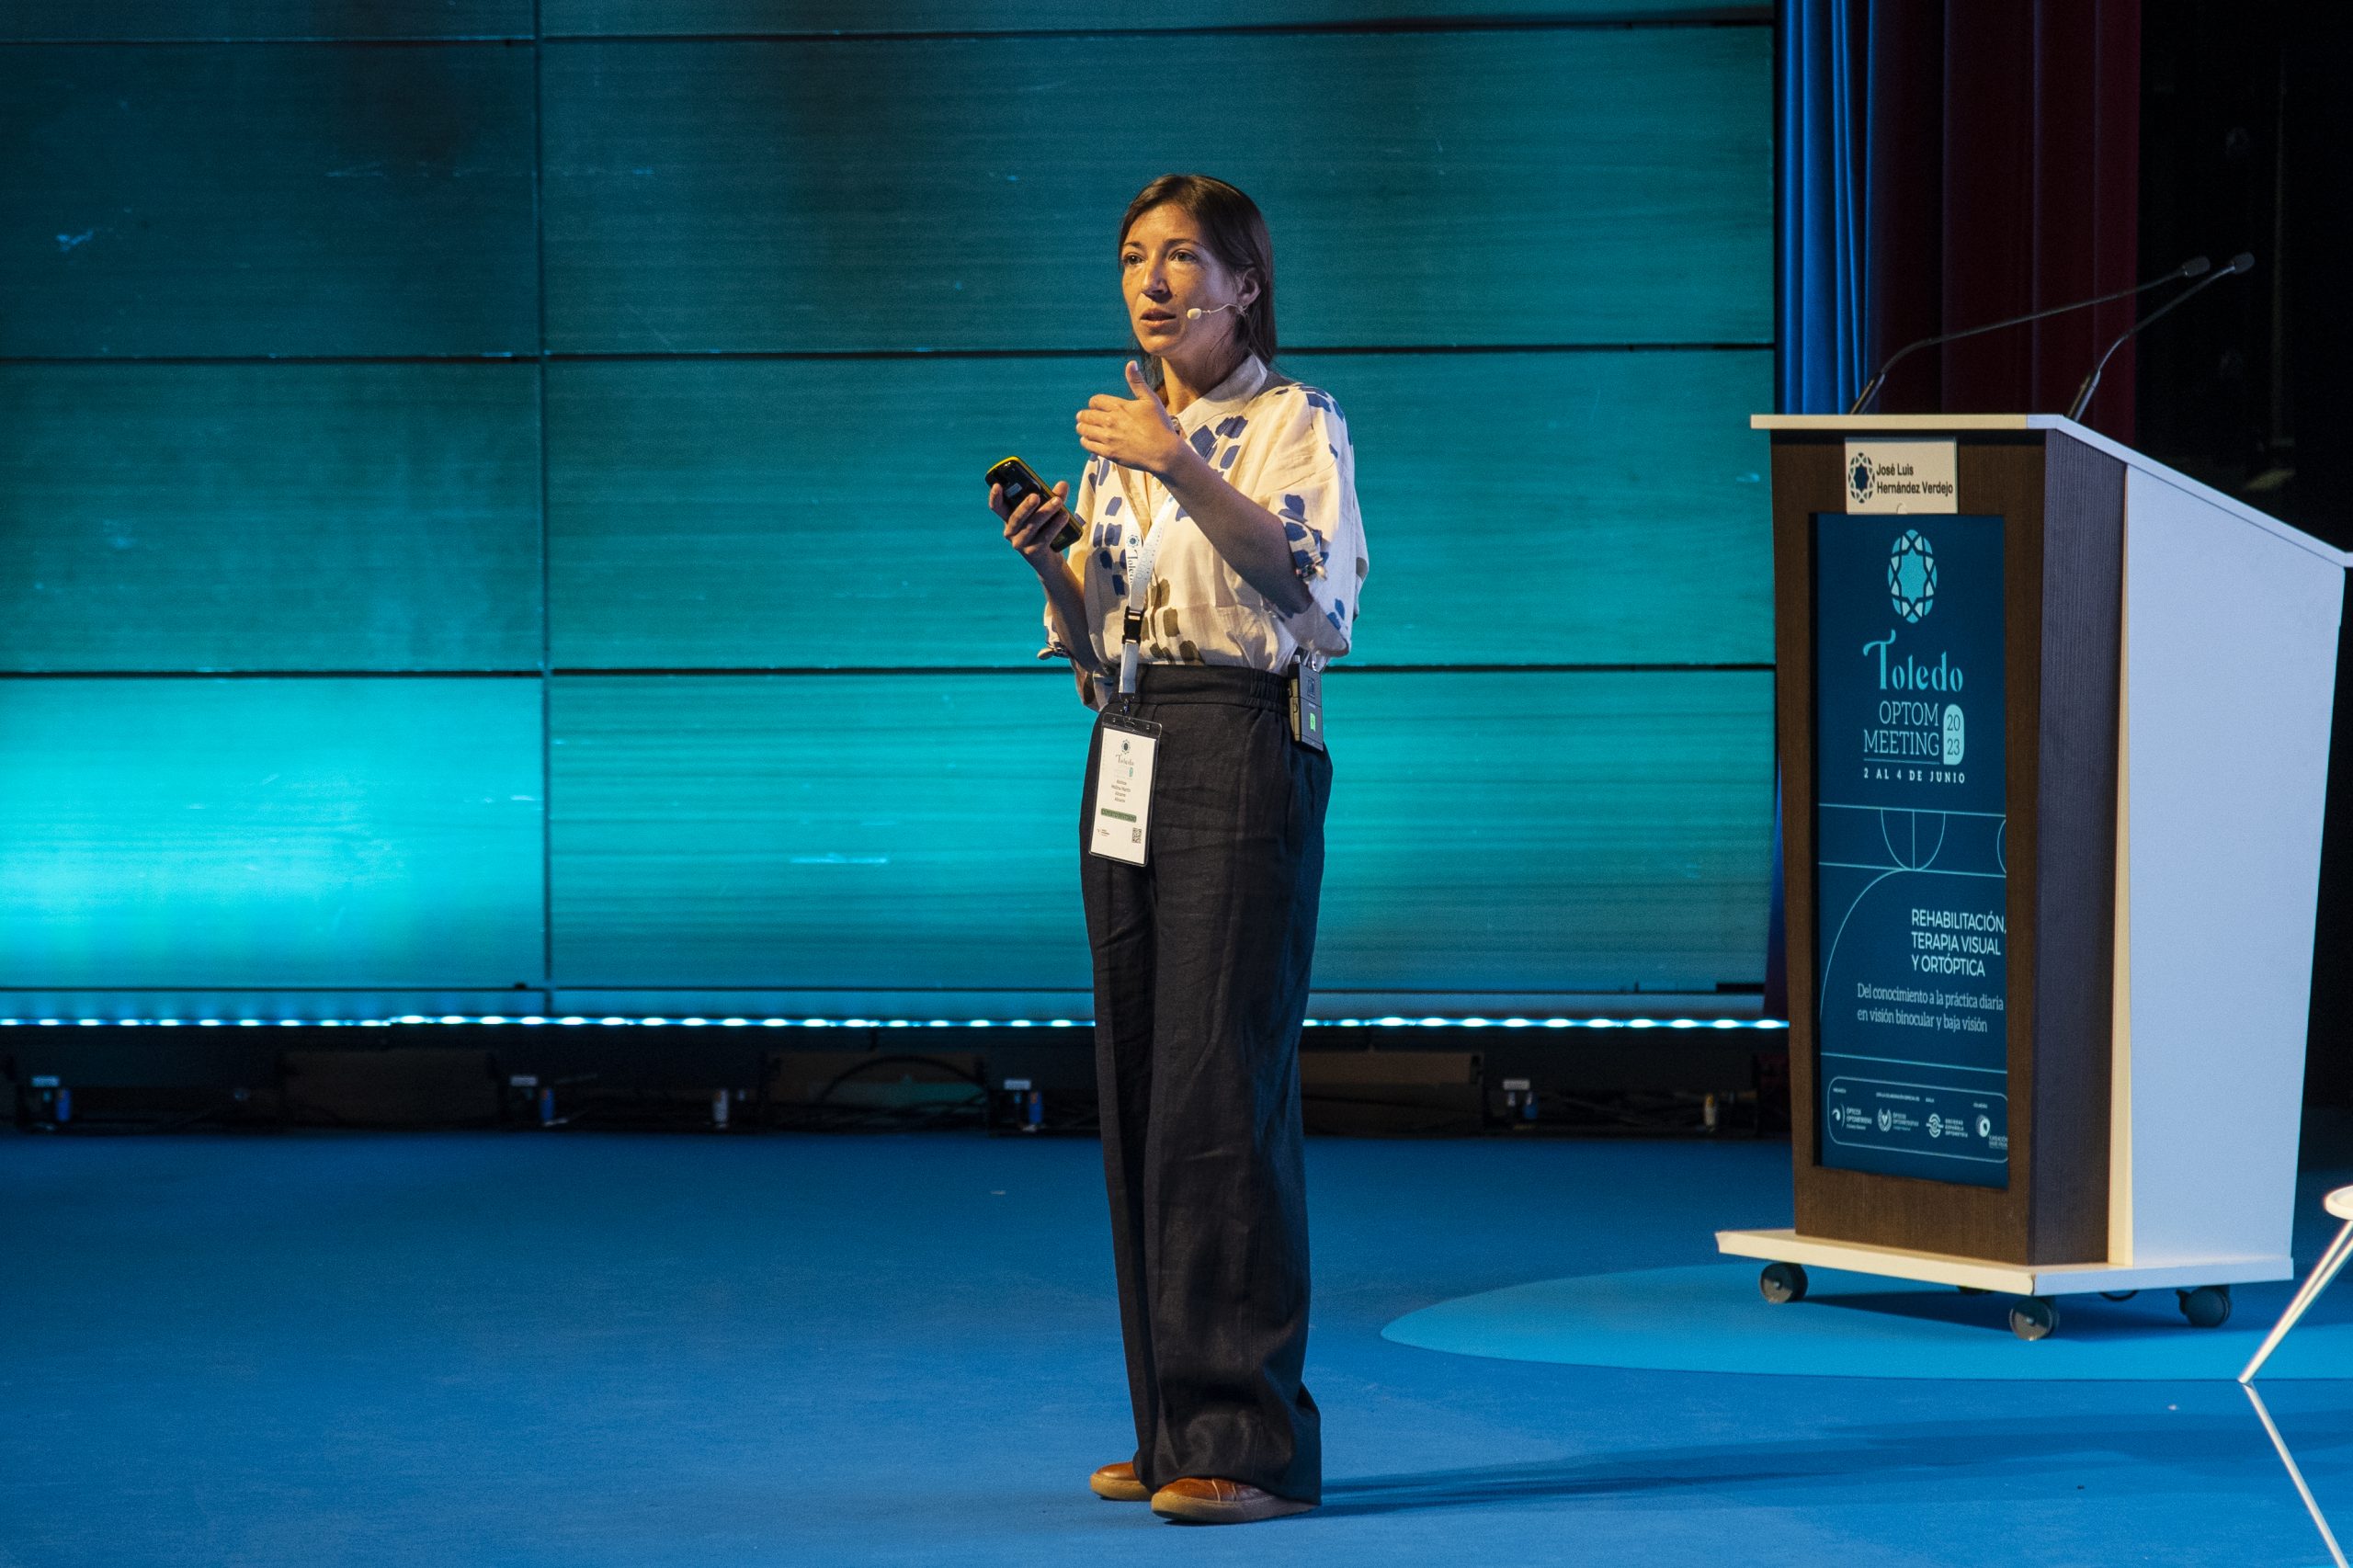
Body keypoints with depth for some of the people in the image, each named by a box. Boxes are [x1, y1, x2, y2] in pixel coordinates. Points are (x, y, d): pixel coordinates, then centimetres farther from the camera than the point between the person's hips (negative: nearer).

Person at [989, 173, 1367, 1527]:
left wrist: (1183, 469, -25)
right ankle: (1173, 1425, 12)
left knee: (1220, 1085, -12)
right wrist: (1045, 560, 0)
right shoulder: (1121, 438, 18)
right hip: (1127, 754, 7)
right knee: (1137, 1089, 6)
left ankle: (1250, 1438, -12)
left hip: (1243, 755, -7)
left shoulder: (1297, 423, -2)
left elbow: (1318, 587, -19)